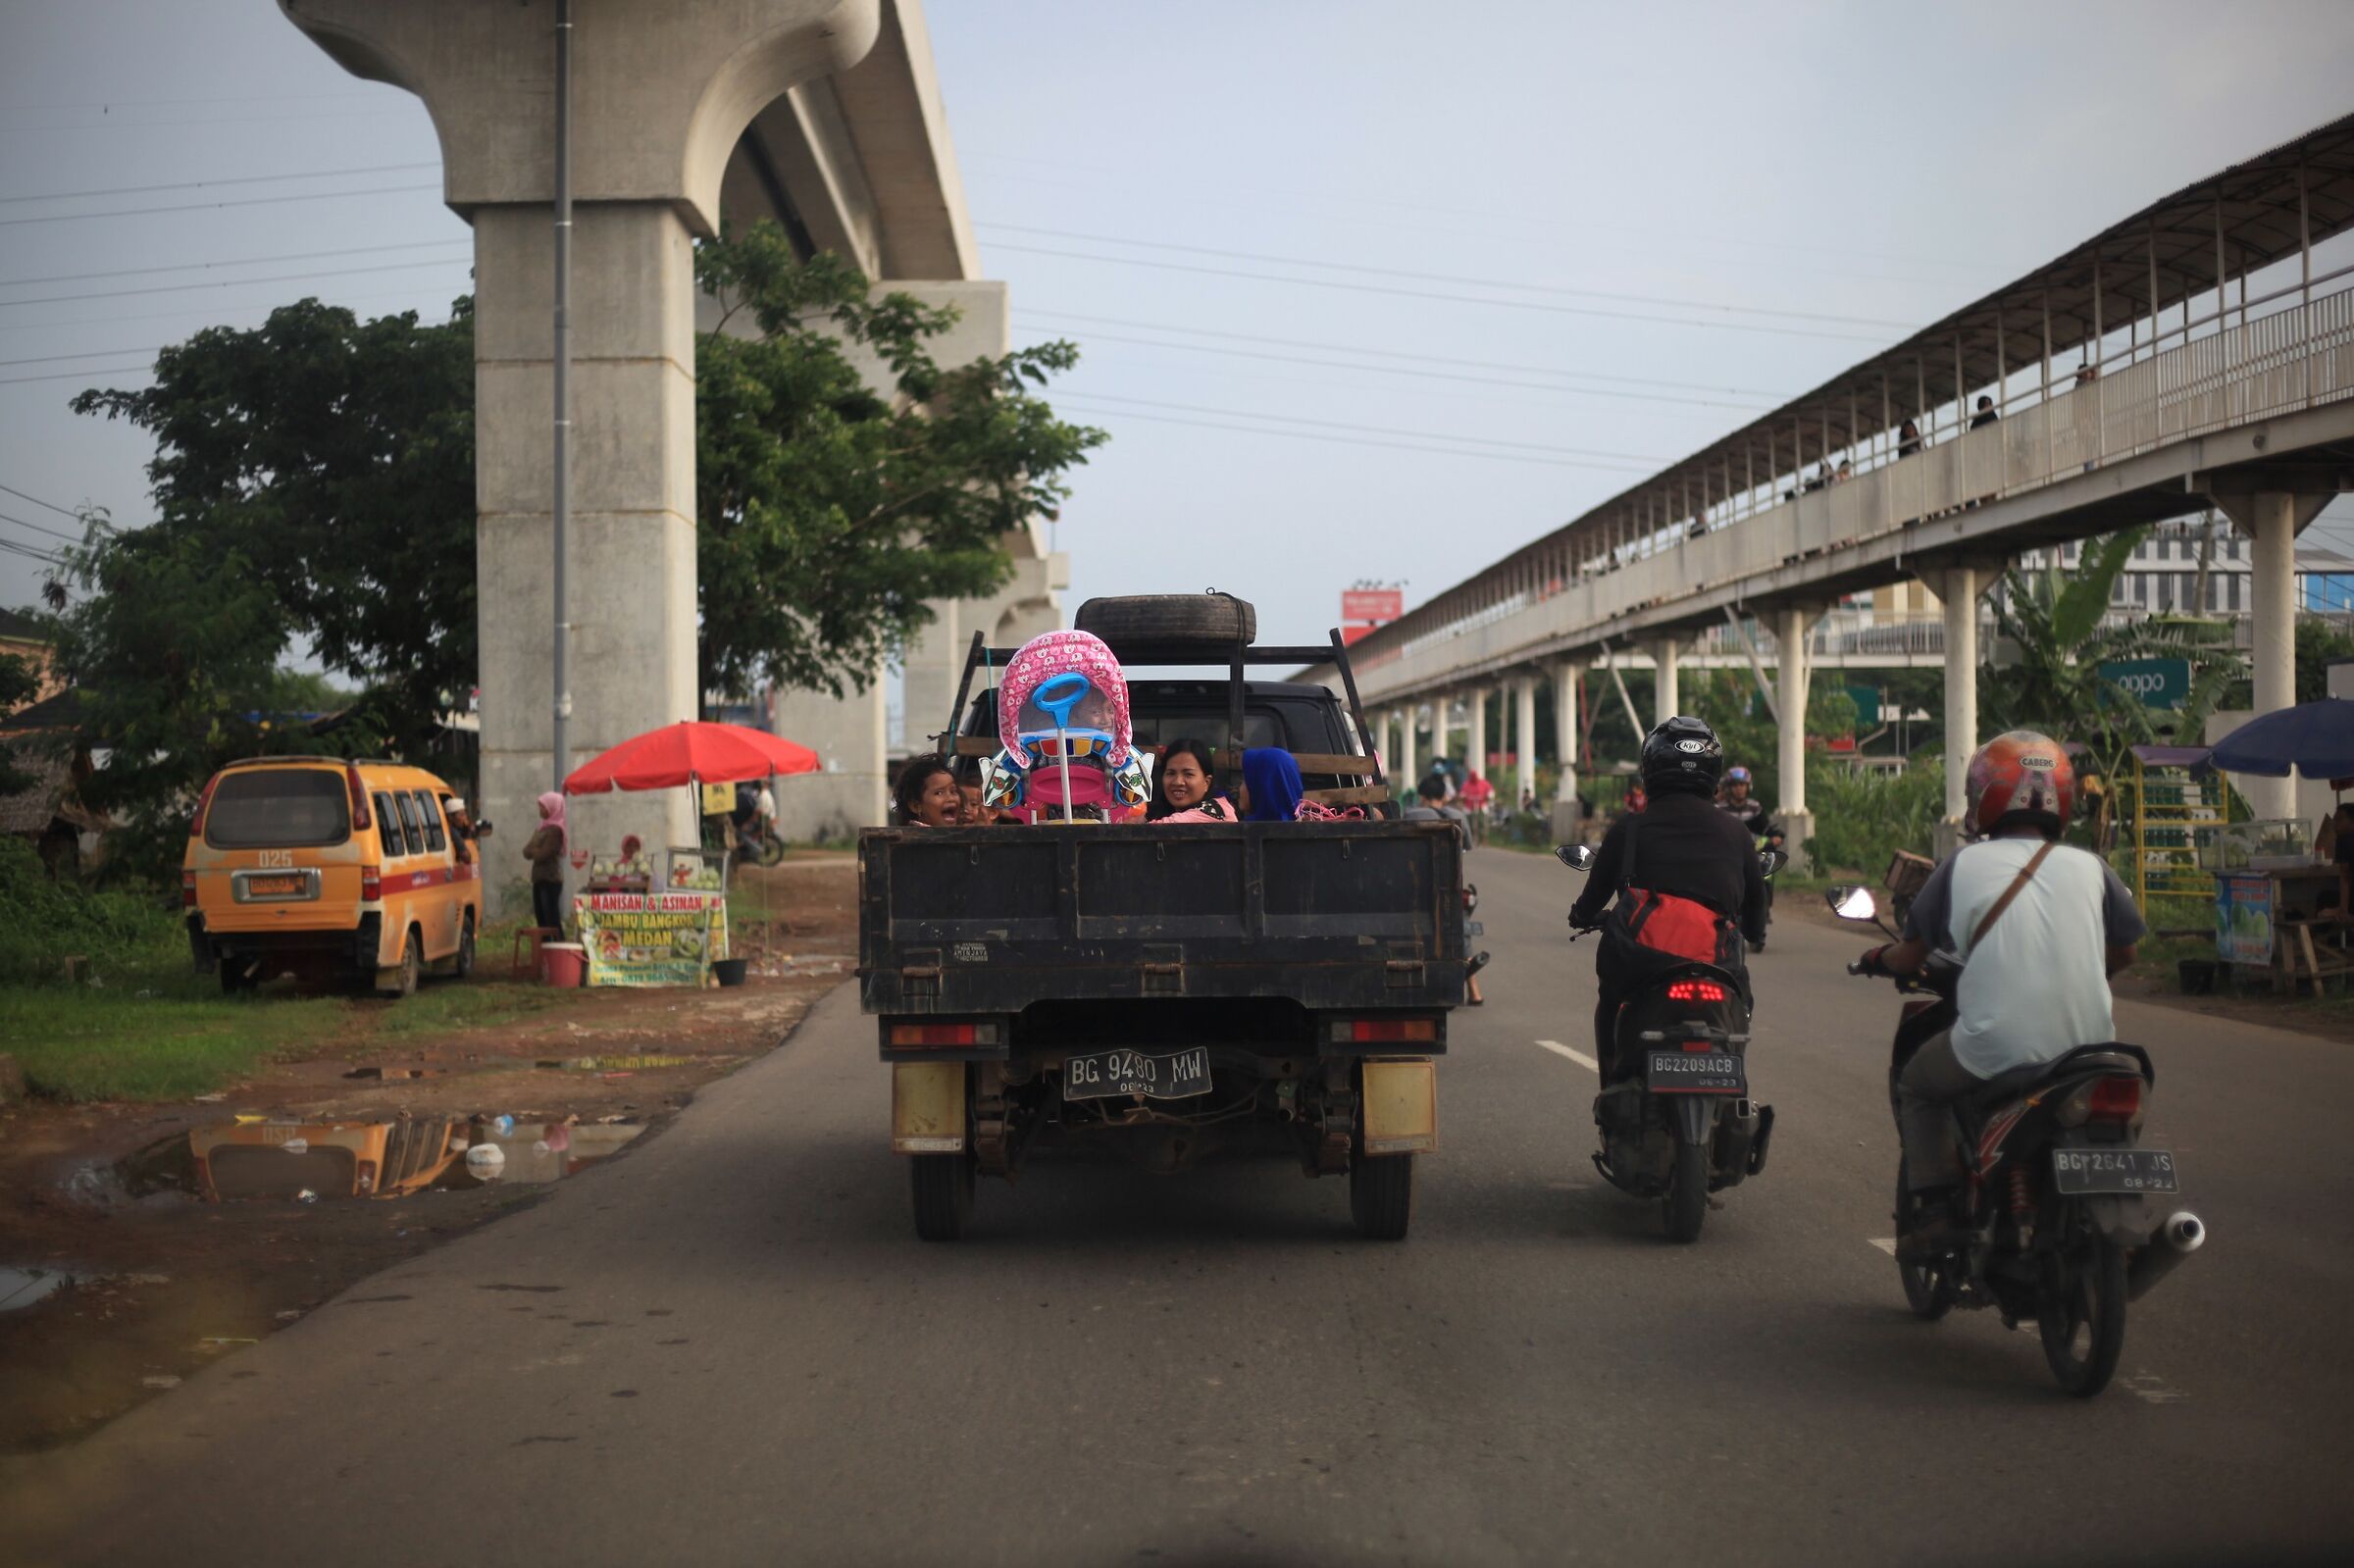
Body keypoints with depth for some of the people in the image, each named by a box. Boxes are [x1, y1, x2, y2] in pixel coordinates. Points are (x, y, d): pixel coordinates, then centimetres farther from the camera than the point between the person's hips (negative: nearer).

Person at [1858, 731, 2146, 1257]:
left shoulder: (1962, 867, 2)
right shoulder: (2089, 867, 6)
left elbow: (1911, 956, 9)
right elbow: (2123, 952, 18)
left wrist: (1879, 958, 32)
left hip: (1995, 1050, -3)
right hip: (2088, 1046, 3)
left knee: (1916, 1087, 26)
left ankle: (1937, 1209, 12)